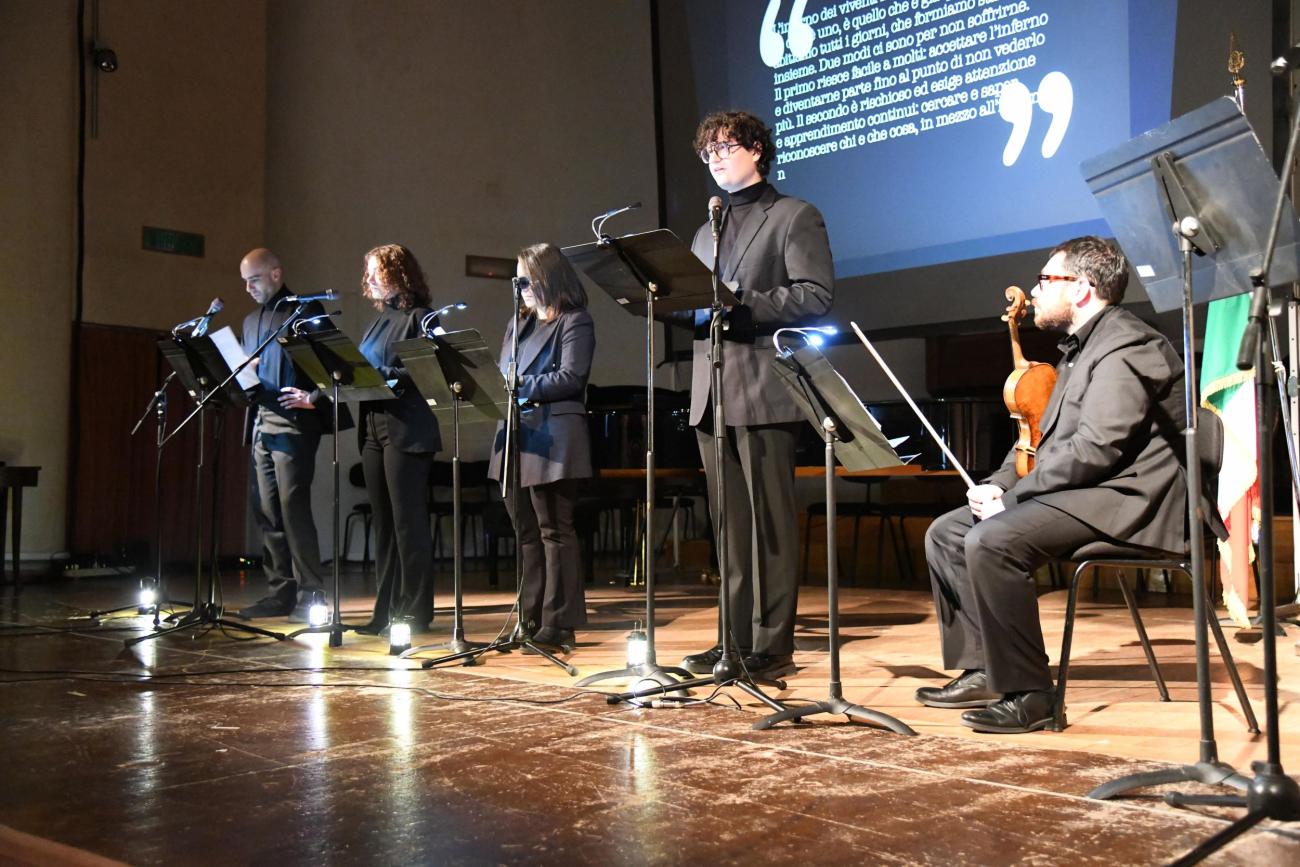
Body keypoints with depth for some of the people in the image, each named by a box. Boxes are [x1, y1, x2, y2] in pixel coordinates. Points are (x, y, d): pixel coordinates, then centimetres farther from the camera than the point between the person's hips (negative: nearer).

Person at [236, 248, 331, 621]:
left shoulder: (306, 311, -1)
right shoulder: (251, 321, 22)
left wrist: (315, 399, -18)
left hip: (293, 424, -8)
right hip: (260, 425, 8)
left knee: (293, 507, -10)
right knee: (266, 511, 8)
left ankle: (310, 594, -4)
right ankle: (280, 592, 15)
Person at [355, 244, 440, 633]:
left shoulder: (419, 317, -6)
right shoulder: (380, 320, 19)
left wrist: (387, 375, -22)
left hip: (407, 430, -8)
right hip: (373, 426, 8)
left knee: (408, 521, -4)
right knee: (383, 521, 10)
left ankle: (415, 610, 3)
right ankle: (387, 608, 16)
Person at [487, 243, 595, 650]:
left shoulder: (574, 323, -3)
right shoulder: (518, 324, 21)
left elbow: (570, 379, -15)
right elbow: (503, 374, 20)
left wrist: (521, 386, -17)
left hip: (551, 441, -8)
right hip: (515, 438, 8)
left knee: (555, 531, -4)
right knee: (526, 533, 11)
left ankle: (558, 624, 1)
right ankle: (531, 620, 17)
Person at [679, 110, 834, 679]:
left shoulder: (794, 217, 3)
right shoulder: (707, 232, 24)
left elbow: (816, 296, -9)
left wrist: (743, 301, -17)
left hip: (763, 391, -7)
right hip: (711, 394, 7)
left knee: (771, 523, -5)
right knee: (730, 524, 9)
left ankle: (773, 644, 0)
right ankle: (736, 638, 15)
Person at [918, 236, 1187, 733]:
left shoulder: (1126, 347, -13)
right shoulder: (1080, 349, 21)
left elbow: (1095, 447, -24)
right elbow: (1047, 439, 21)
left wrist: (1013, 494, -18)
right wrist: (998, 484, 3)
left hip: (1124, 499, -11)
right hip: (1078, 492, 11)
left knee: (990, 540, -30)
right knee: (946, 533, 4)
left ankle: (1028, 693, -20)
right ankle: (981, 670, 5)